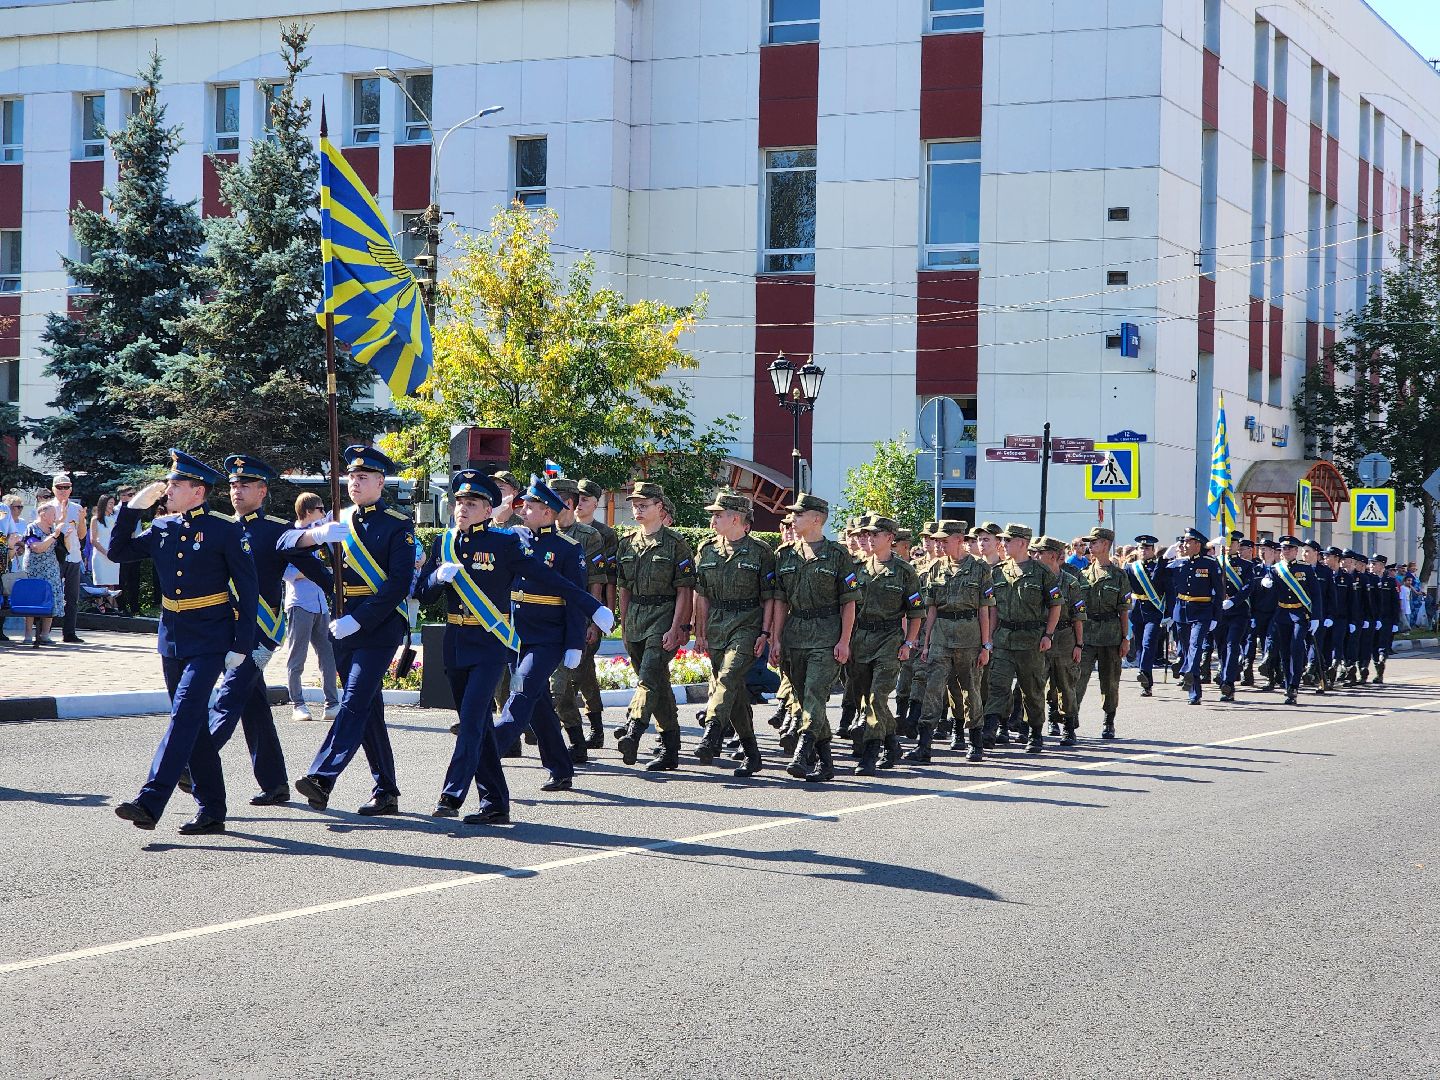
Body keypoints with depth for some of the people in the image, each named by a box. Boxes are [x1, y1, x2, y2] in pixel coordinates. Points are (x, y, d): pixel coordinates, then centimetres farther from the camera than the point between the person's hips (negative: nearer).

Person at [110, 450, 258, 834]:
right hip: (172, 639, 7)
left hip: (210, 641, -7)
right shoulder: (162, 529, 9)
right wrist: (134, 506, 4)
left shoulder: (225, 531, -7)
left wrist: (242, 644, -12)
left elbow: (248, 589, -7)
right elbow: (118, 552, 15)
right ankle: (211, 810, 16)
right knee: (194, 725, 9)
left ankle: (150, 802, -22)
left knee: (185, 714, -16)